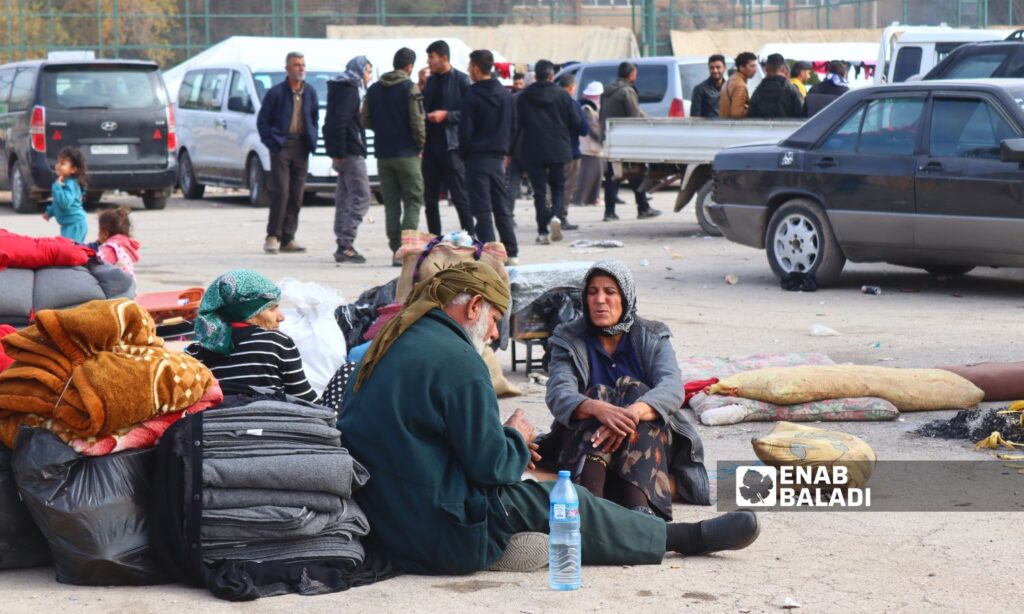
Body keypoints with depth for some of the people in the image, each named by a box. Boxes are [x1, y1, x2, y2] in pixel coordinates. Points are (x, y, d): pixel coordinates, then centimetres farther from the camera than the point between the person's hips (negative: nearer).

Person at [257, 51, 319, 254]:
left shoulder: (310, 94, 12)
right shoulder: (276, 93, -2)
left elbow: (315, 120, 21)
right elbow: (262, 121, 1)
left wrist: (312, 141, 7)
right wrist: (271, 142, -8)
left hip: (301, 147, 5)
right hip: (281, 146, -5)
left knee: (296, 196, 4)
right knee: (281, 192, -12)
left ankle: (288, 239, 9)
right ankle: (272, 236, -6)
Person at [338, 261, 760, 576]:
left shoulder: (389, 346, 12)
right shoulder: (456, 358, -18)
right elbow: (491, 465, -19)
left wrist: (507, 444, 16)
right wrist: (517, 440, 3)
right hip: (443, 537, -9)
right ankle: (687, 537, 20)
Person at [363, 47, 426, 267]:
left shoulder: (374, 89, 7)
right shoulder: (410, 88, -9)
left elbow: (365, 120, 7)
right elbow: (417, 121, -14)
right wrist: (420, 143, 1)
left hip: (383, 154, 5)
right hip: (406, 154, -5)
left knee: (391, 203, 10)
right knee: (413, 202, 0)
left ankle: (396, 249, 6)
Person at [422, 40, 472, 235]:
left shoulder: (460, 80, -6)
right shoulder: (429, 81, 14)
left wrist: (446, 115, -17)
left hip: (451, 146, -7)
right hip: (430, 146, 7)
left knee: (460, 197, -4)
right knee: (430, 197, 9)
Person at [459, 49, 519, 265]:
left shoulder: (472, 96, -12)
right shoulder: (505, 95, 9)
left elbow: (465, 131, -13)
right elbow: (510, 127, 14)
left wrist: (464, 154, 1)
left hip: (477, 158, -6)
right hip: (498, 158, 6)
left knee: (482, 209, -5)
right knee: (502, 207, 12)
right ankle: (511, 252, 10)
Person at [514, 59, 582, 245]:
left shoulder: (523, 97, -2)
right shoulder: (562, 95, -2)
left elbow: (517, 124, -3)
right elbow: (575, 123, 0)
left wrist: (513, 149, 5)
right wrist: (566, 138, 21)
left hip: (533, 151, 0)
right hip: (558, 150, 0)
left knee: (539, 190, 4)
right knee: (558, 187, 14)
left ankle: (543, 231, -1)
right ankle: (556, 215, -14)